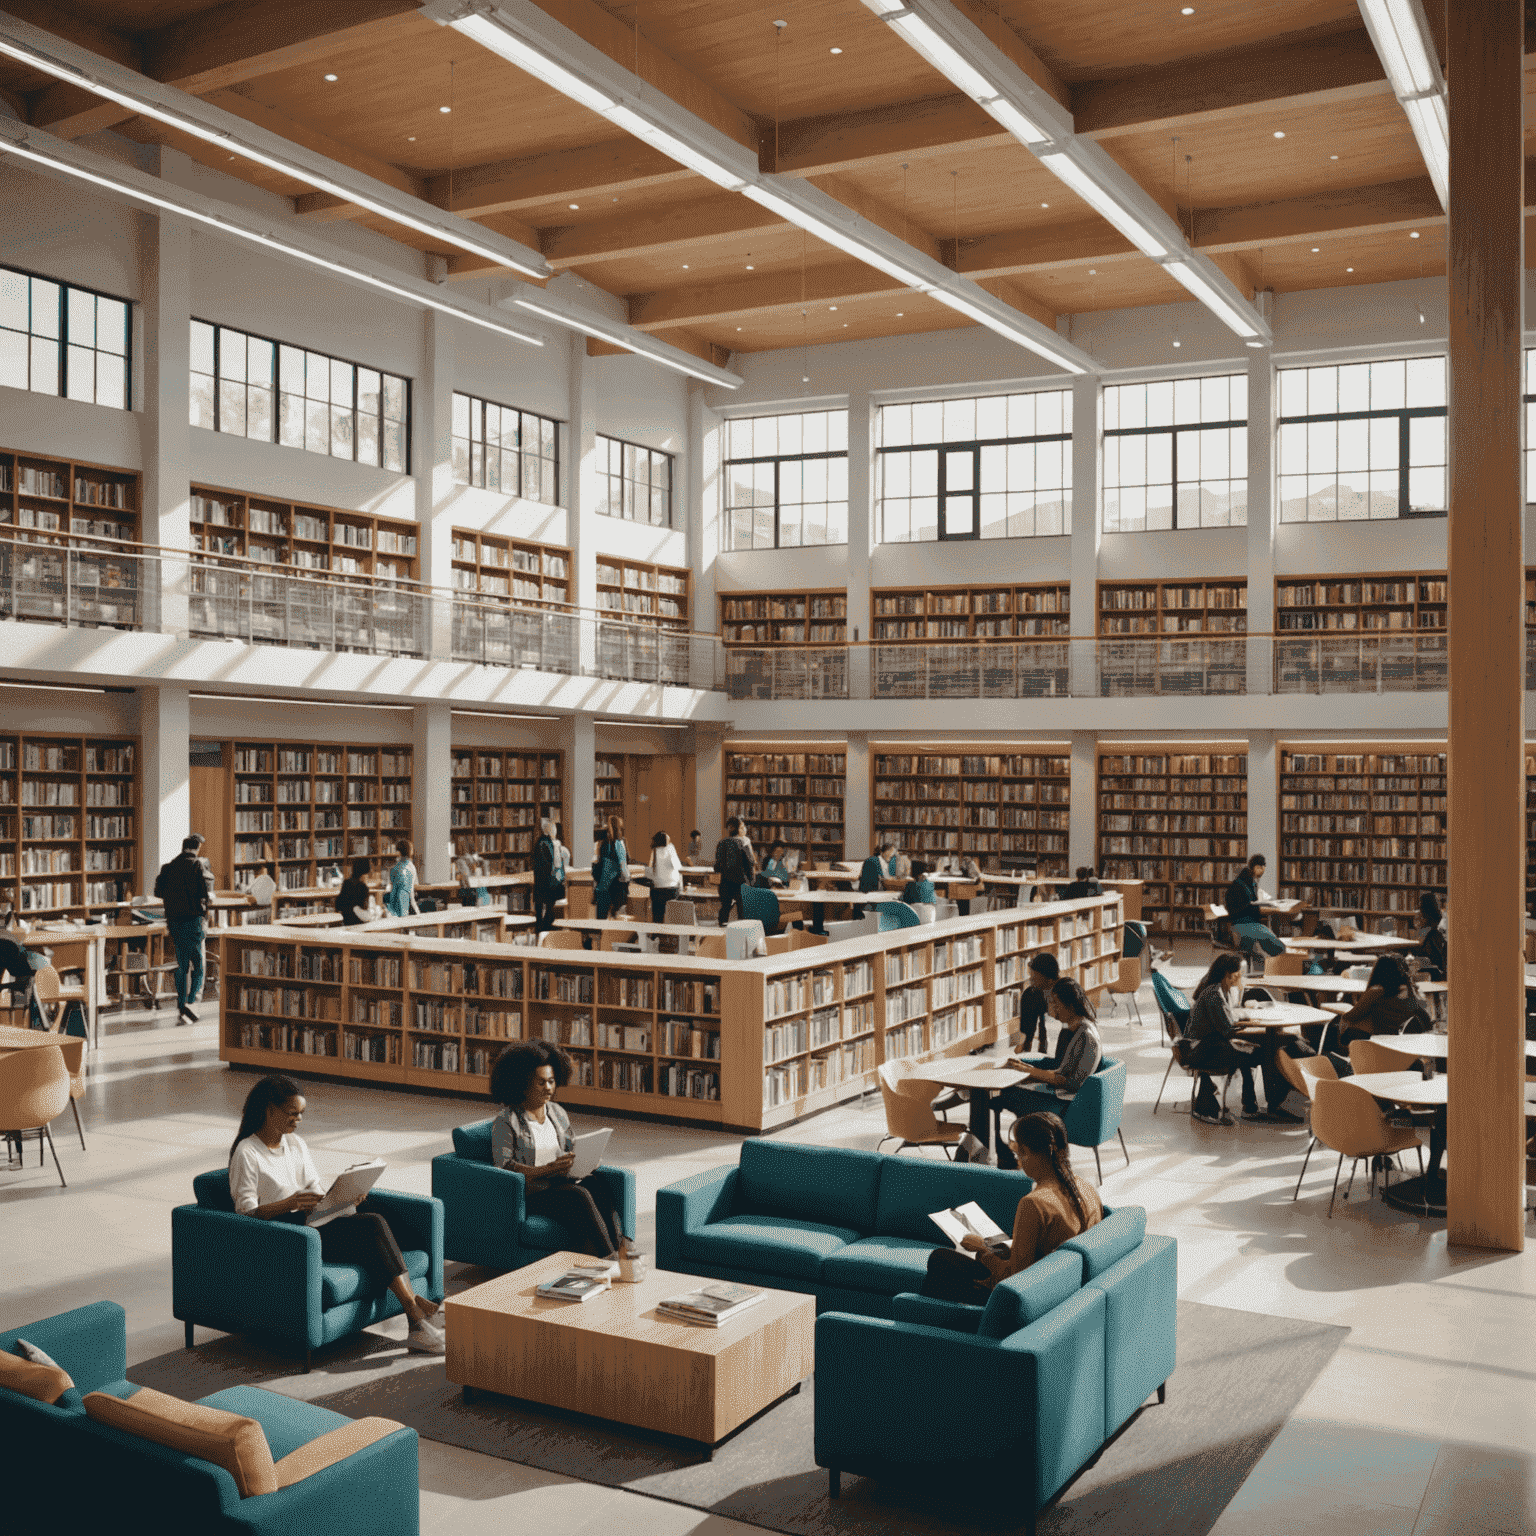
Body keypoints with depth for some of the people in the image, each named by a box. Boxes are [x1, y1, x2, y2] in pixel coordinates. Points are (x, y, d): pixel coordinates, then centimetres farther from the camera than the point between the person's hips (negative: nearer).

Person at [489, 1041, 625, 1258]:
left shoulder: (558, 1113, 17)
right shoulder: (505, 1122, -3)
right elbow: (503, 1167, -12)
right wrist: (546, 1170, -24)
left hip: (561, 1184, 5)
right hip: (529, 1195, -5)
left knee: (599, 1185, -26)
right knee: (578, 1196, -32)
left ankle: (618, 1247, -33)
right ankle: (605, 1257, -33)